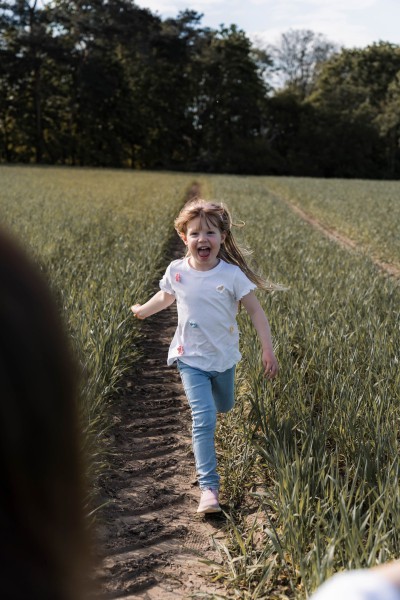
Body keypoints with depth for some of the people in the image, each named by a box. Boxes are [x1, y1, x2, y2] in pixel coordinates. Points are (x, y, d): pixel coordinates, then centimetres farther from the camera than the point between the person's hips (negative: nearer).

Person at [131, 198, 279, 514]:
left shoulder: (232, 274, -15)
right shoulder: (176, 271, -9)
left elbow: (256, 311, -10)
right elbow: (165, 297, 14)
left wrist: (268, 350, -14)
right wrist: (142, 310, 30)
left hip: (224, 358, 1)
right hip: (191, 359, -1)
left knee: (223, 407, 24)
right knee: (204, 419, -14)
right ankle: (209, 487, -12)